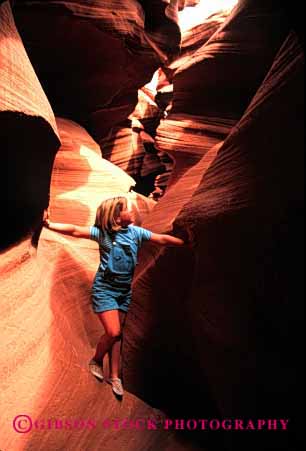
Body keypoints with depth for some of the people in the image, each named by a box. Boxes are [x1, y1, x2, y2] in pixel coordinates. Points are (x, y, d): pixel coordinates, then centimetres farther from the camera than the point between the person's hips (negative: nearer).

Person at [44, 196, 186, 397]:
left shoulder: (136, 232, 0)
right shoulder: (103, 232, -12)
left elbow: (162, 239, 4)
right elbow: (75, 230, -20)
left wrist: (186, 243, 4)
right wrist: (50, 224, -31)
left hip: (124, 290, 4)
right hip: (104, 289, -4)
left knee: (117, 334, 10)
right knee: (113, 332, -11)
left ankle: (114, 376, 21)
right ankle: (96, 361, 19)